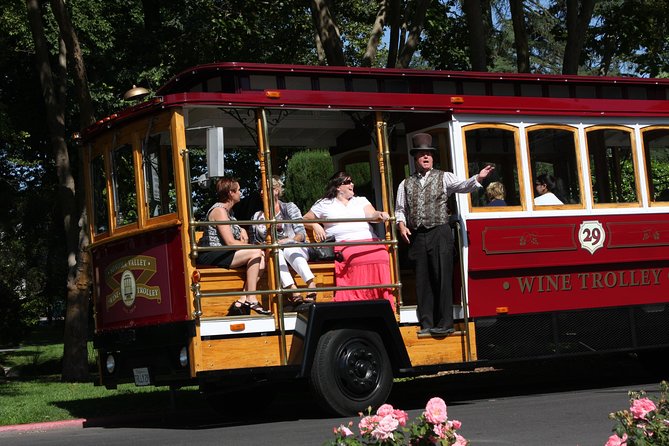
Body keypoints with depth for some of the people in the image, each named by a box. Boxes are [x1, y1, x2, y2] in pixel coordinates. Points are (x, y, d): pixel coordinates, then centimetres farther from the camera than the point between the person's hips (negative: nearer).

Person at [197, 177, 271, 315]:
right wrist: (255, 247, -9)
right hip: (210, 256, -10)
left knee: (261, 259, -4)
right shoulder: (219, 210, -12)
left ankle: (242, 301, -10)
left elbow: (237, 228, 36)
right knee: (255, 253, -21)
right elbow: (230, 242, -18)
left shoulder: (227, 210, 18)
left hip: (219, 254, 10)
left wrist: (243, 231, 11)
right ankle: (251, 299, -19)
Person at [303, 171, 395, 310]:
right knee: (358, 258, -32)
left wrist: (380, 215, -12)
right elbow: (306, 219, 23)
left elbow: (372, 215, 9)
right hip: (344, 245, -2)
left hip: (369, 241, 2)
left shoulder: (360, 201, 25)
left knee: (381, 255, -25)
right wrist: (316, 226, 4)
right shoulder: (325, 204, 19)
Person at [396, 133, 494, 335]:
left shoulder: (443, 177, 7)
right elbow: (400, 209, 18)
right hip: (417, 237, 3)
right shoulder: (406, 184, 15)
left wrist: (478, 178, -27)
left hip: (439, 234, -3)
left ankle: (445, 323, -5)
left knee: (442, 278, -7)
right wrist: (402, 225, -1)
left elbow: (462, 185, -9)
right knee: (422, 281, 4)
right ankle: (426, 324, 10)